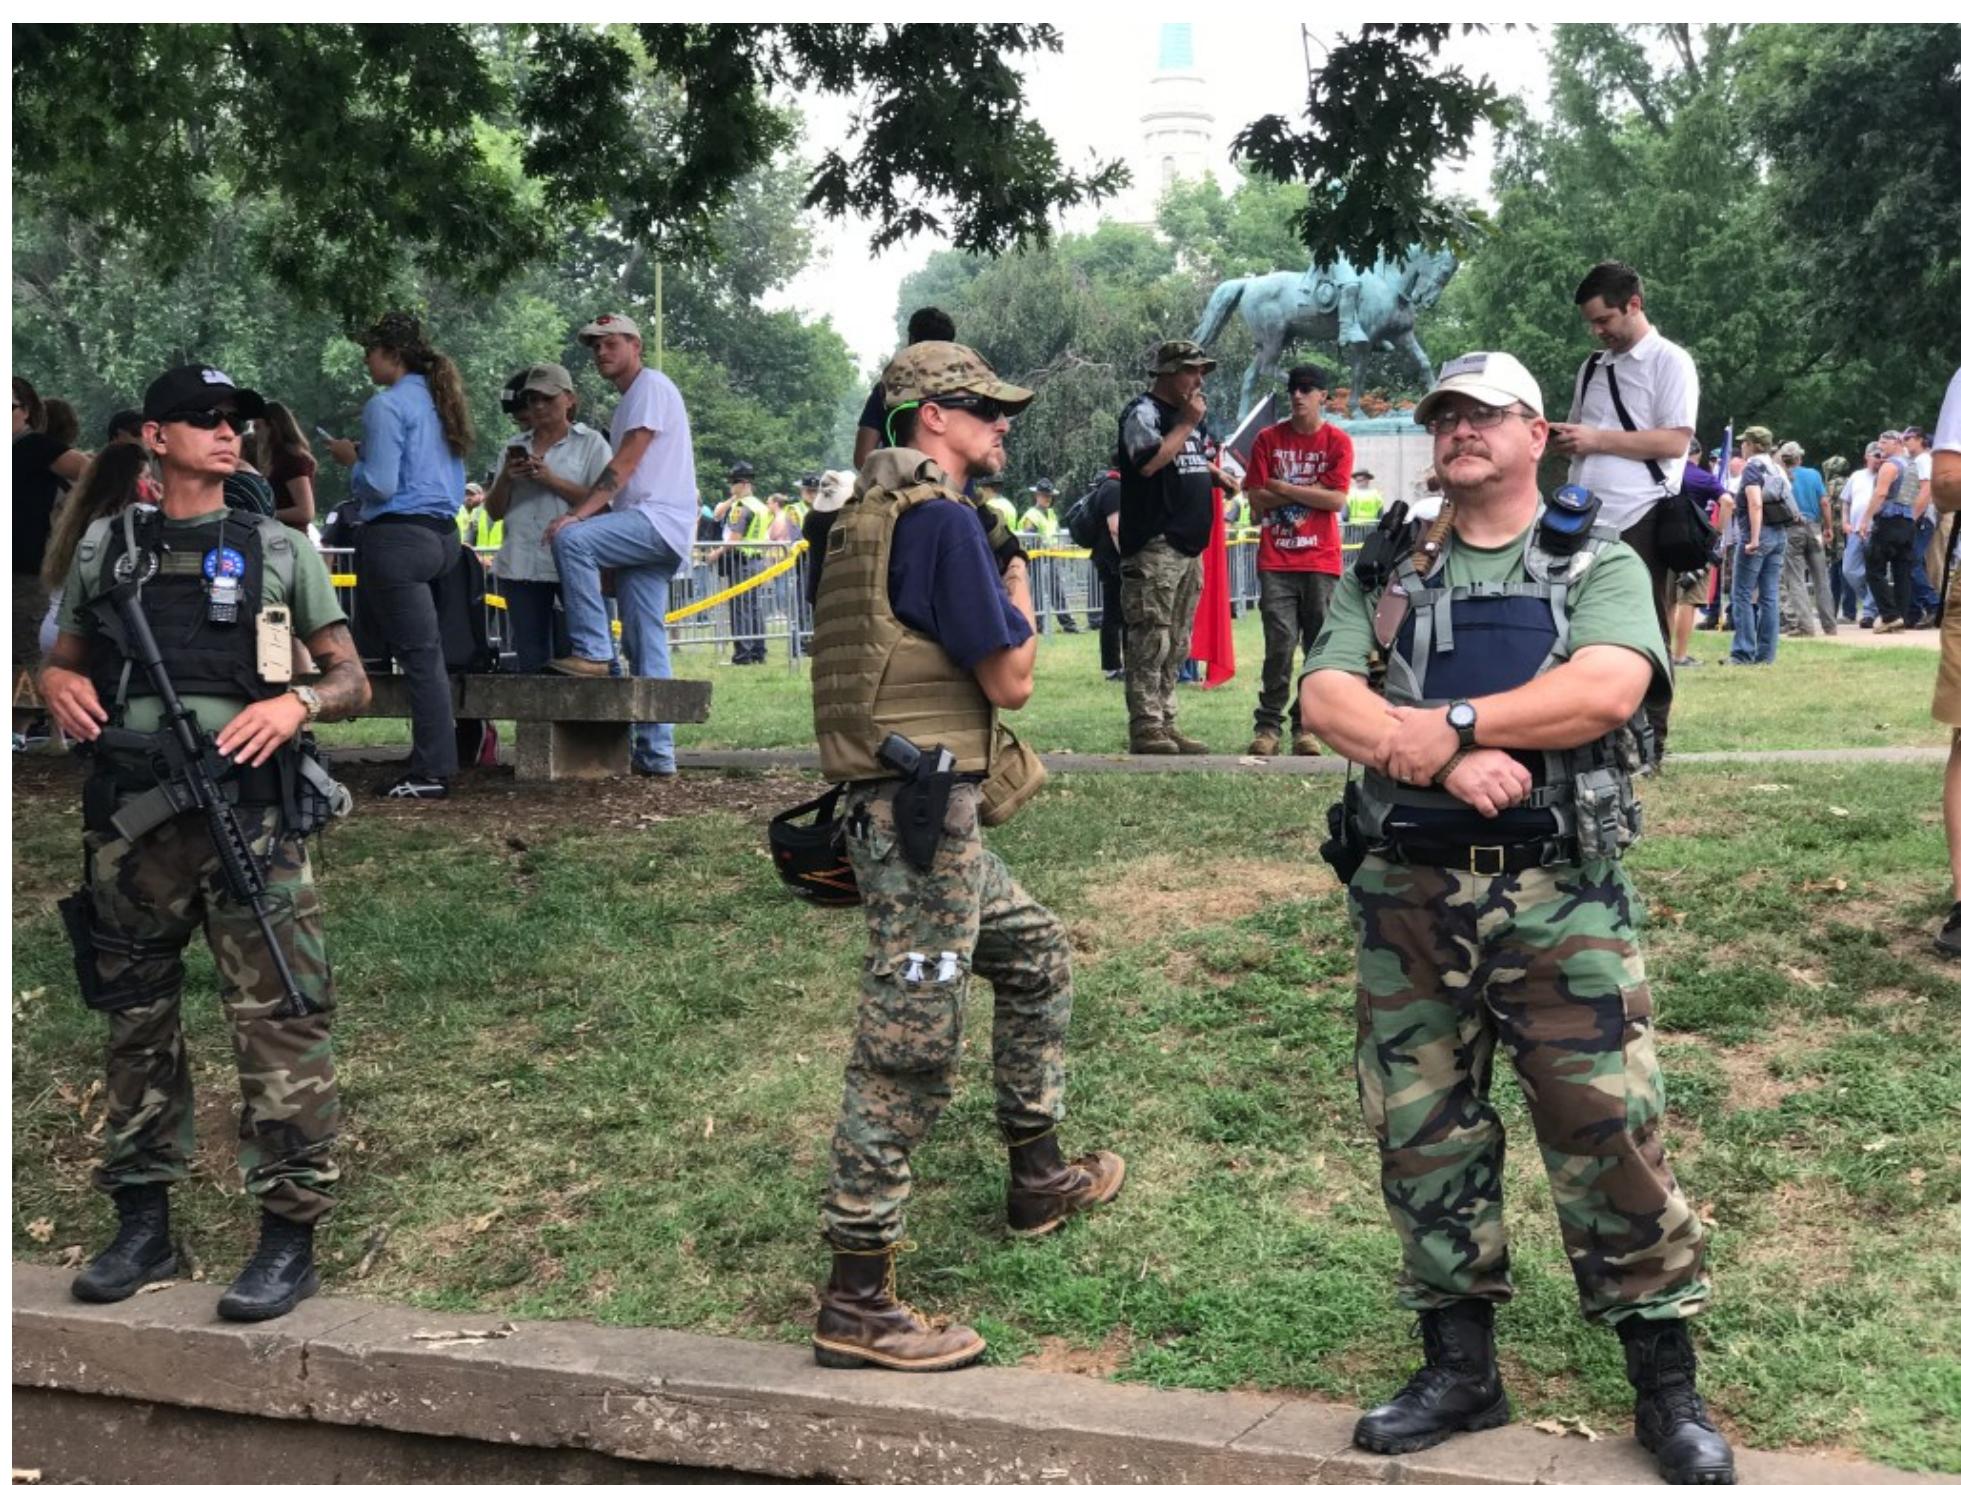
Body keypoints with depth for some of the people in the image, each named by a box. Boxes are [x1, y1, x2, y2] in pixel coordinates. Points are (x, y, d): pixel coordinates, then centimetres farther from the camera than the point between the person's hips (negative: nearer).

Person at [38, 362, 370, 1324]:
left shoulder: (278, 551, 8)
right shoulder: (103, 549, 12)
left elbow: (352, 682, 8)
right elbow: (62, 660, 22)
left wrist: (295, 704, -13)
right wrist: (58, 684, -2)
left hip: (249, 819, -2)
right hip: (132, 823, 3)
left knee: (277, 1027, -7)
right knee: (136, 1026, 11)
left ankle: (289, 1238, 0)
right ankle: (142, 1228, 23)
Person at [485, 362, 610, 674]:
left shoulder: (591, 443, 8)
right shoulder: (516, 446, 21)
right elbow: (494, 511, 19)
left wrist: (551, 480, -11)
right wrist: (505, 479, -1)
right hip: (520, 566, 4)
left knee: (570, 657, -10)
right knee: (530, 660, 3)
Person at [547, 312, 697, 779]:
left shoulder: (651, 386, -3)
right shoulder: (629, 399, 27)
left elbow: (624, 464, -14)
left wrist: (577, 515, -20)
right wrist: (585, 517, 15)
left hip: (659, 519, -9)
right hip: (644, 526, 9)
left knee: (570, 539, -28)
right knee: (647, 647, 4)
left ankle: (593, 652, -23)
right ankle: (655, 754, 4)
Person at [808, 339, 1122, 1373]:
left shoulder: (870, 512, 15)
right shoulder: (944, 517, -14)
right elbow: (1011, 681, -13)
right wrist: (1018, 585, 4)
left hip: (925, 817, 10)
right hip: (923, 819, -10)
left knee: (1038, 957, 26)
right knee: (909, 1055, -6)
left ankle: (1037, 1177, 39)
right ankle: (856, 1305, 1)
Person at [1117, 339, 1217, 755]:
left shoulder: (1188, 414, 20)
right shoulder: (1143, 412, -7)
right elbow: (1149, 462, -22)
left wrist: (1214, 476, 12)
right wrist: (1188, 424, -15)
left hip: (1188, 546, 10)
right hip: (1154, 546, -10)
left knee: (1176, 646, 11)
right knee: (1149, 640, -10)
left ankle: (1166, 725, 16)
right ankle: (1146, 728, -10)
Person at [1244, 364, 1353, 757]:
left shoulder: (1338, 442, 3)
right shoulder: (1268, 439, 7)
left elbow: (1337, 499, -8)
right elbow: (1257, 499, 1)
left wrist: (1284, 489, -5)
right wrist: (1309, 494, -5)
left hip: (1322, 561, 0)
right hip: (1277, 561, 0)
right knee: (1280, 644, -6)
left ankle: (1306, 726, 10)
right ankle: (1268, 726, 1)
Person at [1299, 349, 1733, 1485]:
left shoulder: (1599, 566, 5)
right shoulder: (1385, 580, 13)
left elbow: (1606, 690, -15)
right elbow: (1325, 700, -3)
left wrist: (1443, 723, -15)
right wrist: (1451, 759, -18)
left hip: (1560, 892, -3)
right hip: (1408, 893, 4)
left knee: (1608, 1129, -3)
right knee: (1424, 1134, 9)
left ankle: (1669, 1386, 13)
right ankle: (1460, 1369, 23)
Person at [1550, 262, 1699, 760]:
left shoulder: (1670, 362, -4)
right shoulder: (1592, 367, 18)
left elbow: (1675, 442, -14)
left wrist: (1597, 439, -16)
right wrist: (1562, 437, 4)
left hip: (1639, 521, -7)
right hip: (1587, 520, 7)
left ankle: (1650, 738, 8)